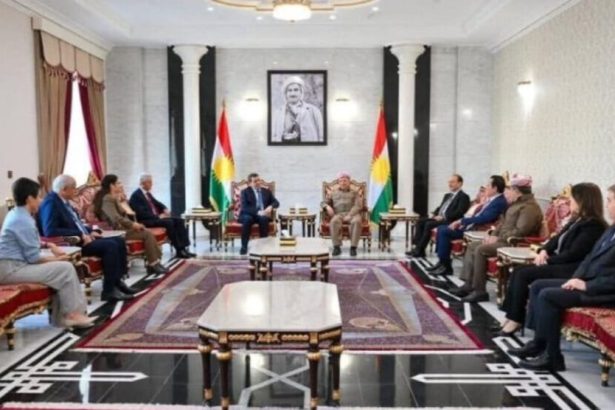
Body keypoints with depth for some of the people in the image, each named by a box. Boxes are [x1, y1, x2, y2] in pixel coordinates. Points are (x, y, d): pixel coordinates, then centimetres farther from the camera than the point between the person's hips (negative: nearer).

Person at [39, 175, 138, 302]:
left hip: (82, 238, 10)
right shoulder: (51, 202, -15)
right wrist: (80, 235, -24)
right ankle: (109, 290, -18)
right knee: (110, 245, -24)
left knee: (119, 241, 2)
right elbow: (50, 231, -26)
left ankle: (117, 281, 5)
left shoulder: (63, 201, 15)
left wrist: (90, 232, 5)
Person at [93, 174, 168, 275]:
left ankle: (153, 263, -8)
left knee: (148, 233, -4)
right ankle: (153, 264, -9)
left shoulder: (112, 198, 17)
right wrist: (133, 224, -16)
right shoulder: (107, 199, -15)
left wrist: (133, 224, 1)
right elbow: (116, 219, -26)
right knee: (147, 234, -15)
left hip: (121, 227, 10)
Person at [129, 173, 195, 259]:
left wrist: (165, 209, 3)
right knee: (169, 222, -31)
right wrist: (158, 216, -20)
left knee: (179, 220, -8)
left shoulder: (148, 193, 17)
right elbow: (142, 213, -20)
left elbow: (157, 203, 25)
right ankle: (179, 251, -24)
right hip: (146, 221, -9)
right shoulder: (136, 195, -11)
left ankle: (183, 248, -15)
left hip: (156, 217, 9)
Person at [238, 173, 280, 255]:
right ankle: (244, 246, -28)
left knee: (264, 218, -34)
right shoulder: (245, 192, 6)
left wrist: (270, 207, -16)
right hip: (249, 215, -2)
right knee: (247, 219, -36)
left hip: (263, 215, 2)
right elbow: (244, 207, -8)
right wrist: (258, 212, -24)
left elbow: (276, 202, 9)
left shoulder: (267, 191, 18)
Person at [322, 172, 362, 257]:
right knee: (334, 221, -37)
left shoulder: (354, 193, 23)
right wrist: (327, 207, -4)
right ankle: (337, 247, -37)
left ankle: (353, 247, -38)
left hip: (352, 214, -1)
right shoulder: (334, 193, 29)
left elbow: (357, 206, 6)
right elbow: (324, 203, 23)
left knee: (356, 221, -38)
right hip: (338, 214, 1)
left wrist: (350, 215, -13)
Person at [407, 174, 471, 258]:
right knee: (420, 221, -11)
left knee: (428, 224, -28)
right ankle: (417, 247, -17)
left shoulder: (463, 197, -4)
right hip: (439, 218, 9)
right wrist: (433, 214, 4)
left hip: (449, 221, -9)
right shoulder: (447, 195, 24)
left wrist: (443, 217, -20)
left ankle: (419, 251, -22)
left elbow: (459, 212, -16)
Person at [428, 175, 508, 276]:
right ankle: (442, 261, 5)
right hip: (470, 225, 10)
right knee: (441, 228, 4)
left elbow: (483, 218, -26)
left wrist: (461, 221, -20)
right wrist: (460, 222, 6)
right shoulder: (491, 200, 14)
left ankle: (445, 266, -9)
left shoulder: (500, 202, -16)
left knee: (444, 231, -19)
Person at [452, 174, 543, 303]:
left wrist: (498, 238, -20)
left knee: (480, 249, -25)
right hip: (503, 240, 11)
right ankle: (469, 284, 0)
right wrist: (493, 235, 5)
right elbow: (504, 224, 23)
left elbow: (520, 231, -26)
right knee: (472, 246, 5)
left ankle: (479, 291, -19)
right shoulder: (516, 203, 18)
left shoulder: (529, 207, -16)